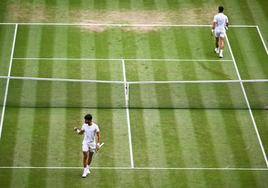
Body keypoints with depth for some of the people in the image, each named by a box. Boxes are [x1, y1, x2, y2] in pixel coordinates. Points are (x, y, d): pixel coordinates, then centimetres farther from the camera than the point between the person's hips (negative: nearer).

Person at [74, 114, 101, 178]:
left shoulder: (95, 126, -13)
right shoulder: (84, 125, -4)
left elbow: (98, 135, -7)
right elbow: (81, 132, 11)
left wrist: (98, 144, -13)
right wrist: (77, 130, -10)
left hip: (92, 143, -1)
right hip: (85, 142, 1)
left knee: (90, 156, 12)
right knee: (85, 156, -10)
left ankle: (87, 168, 32)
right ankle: (85, 171, -7)